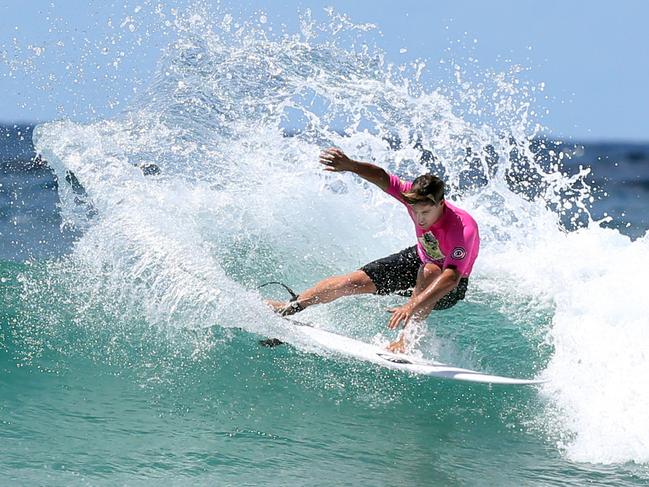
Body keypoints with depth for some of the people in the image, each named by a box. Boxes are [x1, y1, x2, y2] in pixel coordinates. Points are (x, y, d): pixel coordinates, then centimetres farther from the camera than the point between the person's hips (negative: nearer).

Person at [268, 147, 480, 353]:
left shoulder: (463, 229, -40)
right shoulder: (415, 196, -23)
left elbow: (452, 278, -50)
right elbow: (382, 177, -18)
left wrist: (413, 307, -61)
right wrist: (350, 165, -39)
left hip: (449, 290, -6)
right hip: (418, 258, 6)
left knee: (429, 271, -41)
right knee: (354, 281, 2)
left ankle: (406, 340, -37)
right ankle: (290, 307, 19)